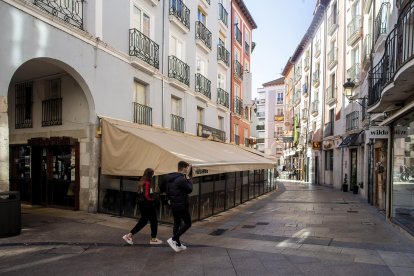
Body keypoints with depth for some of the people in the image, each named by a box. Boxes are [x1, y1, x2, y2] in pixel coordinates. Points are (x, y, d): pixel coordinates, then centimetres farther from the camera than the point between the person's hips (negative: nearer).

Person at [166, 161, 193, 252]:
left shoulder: (170, 178, 8)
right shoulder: (182, 179, -20)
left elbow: (167, 192, 14)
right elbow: (189, 189, -11)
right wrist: (188, 178, -4)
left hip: (173, 205, 9)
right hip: (182, 205, -9)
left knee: (176, 224, 15)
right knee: (187, 223, 4)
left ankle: (178, 245, 23)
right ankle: (173, 239, -3)